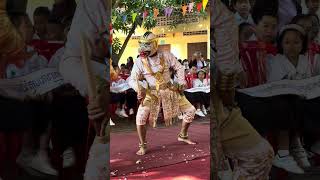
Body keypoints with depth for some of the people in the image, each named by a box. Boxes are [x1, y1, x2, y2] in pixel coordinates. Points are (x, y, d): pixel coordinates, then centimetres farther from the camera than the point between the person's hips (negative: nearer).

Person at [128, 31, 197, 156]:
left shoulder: (166, 56, -5)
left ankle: (182, 136, 28)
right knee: (141, 117, -25)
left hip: (170, 90, 3)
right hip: (152, 93, -2)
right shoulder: (140, 62, -9)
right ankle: (142, 146, -6)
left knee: (191, 110, 3)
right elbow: (132, 79, -9)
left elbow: (179, 67, 7)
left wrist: (181, 82, -4)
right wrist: (139, 88, -29)